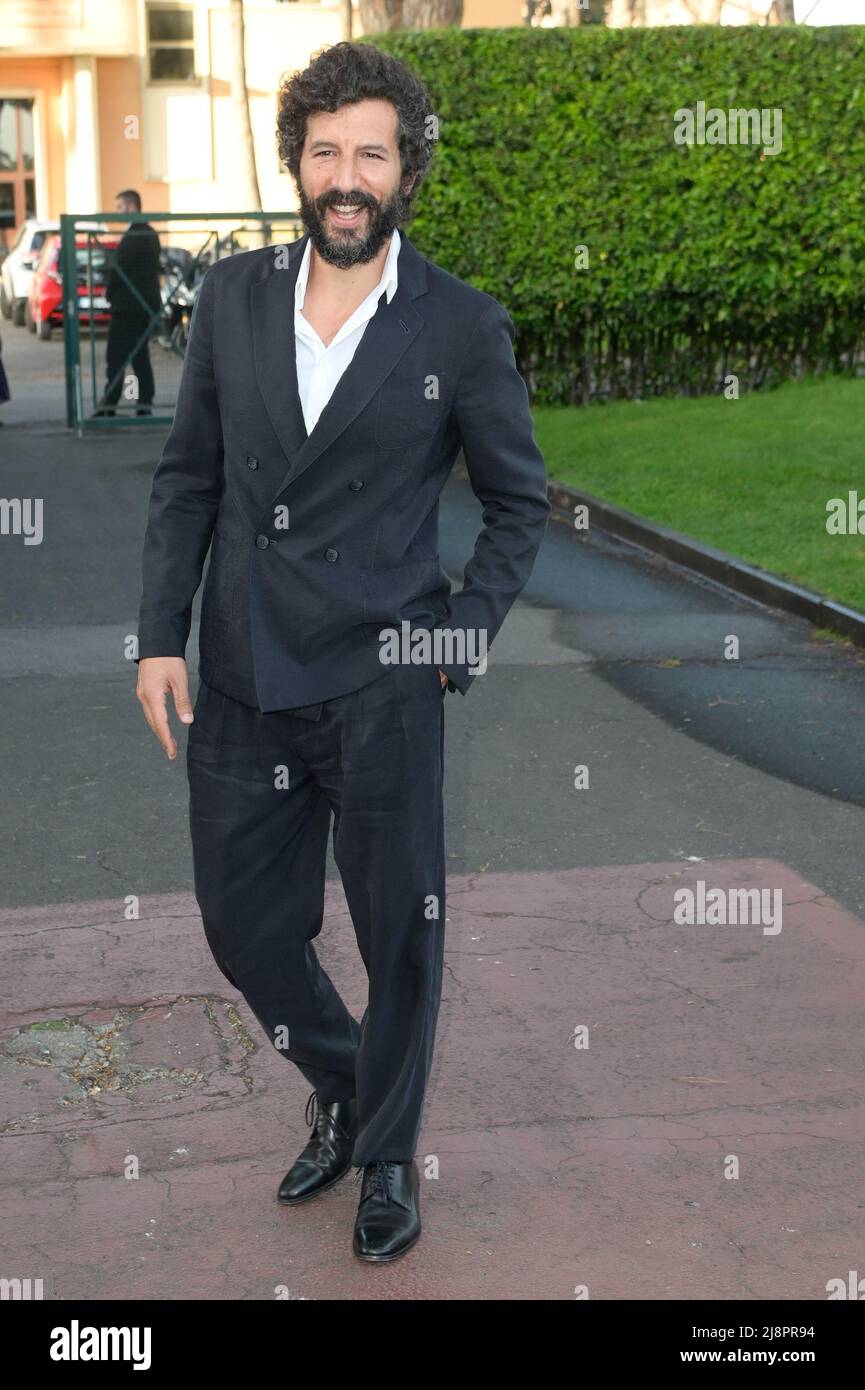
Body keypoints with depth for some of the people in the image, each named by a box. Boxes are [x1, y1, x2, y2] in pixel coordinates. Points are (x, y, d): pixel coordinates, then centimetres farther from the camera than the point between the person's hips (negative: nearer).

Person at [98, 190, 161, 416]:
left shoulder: (133, 235, -16)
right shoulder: (149, 234, 15)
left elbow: (120, 268, -18)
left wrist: (109, 290, -2)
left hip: (129, 304, -9)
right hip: (147, 303, 9)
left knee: (116, 355, -6)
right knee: (140, 355, 11)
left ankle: (109, 404, -6)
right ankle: (144, 402, 10)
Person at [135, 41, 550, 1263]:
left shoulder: (463, 327, -5)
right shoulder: (232, 297, 4)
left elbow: (519, 500, 5)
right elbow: (189, 476, 8)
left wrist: (467, 630, -7)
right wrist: (161, 636, 1)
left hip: (381, 690, -3)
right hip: (239, 683, 4)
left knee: (399, 934, 10)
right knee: (243, 923, 14)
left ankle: (388, 1154, 34)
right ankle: (343, 1091, 42)